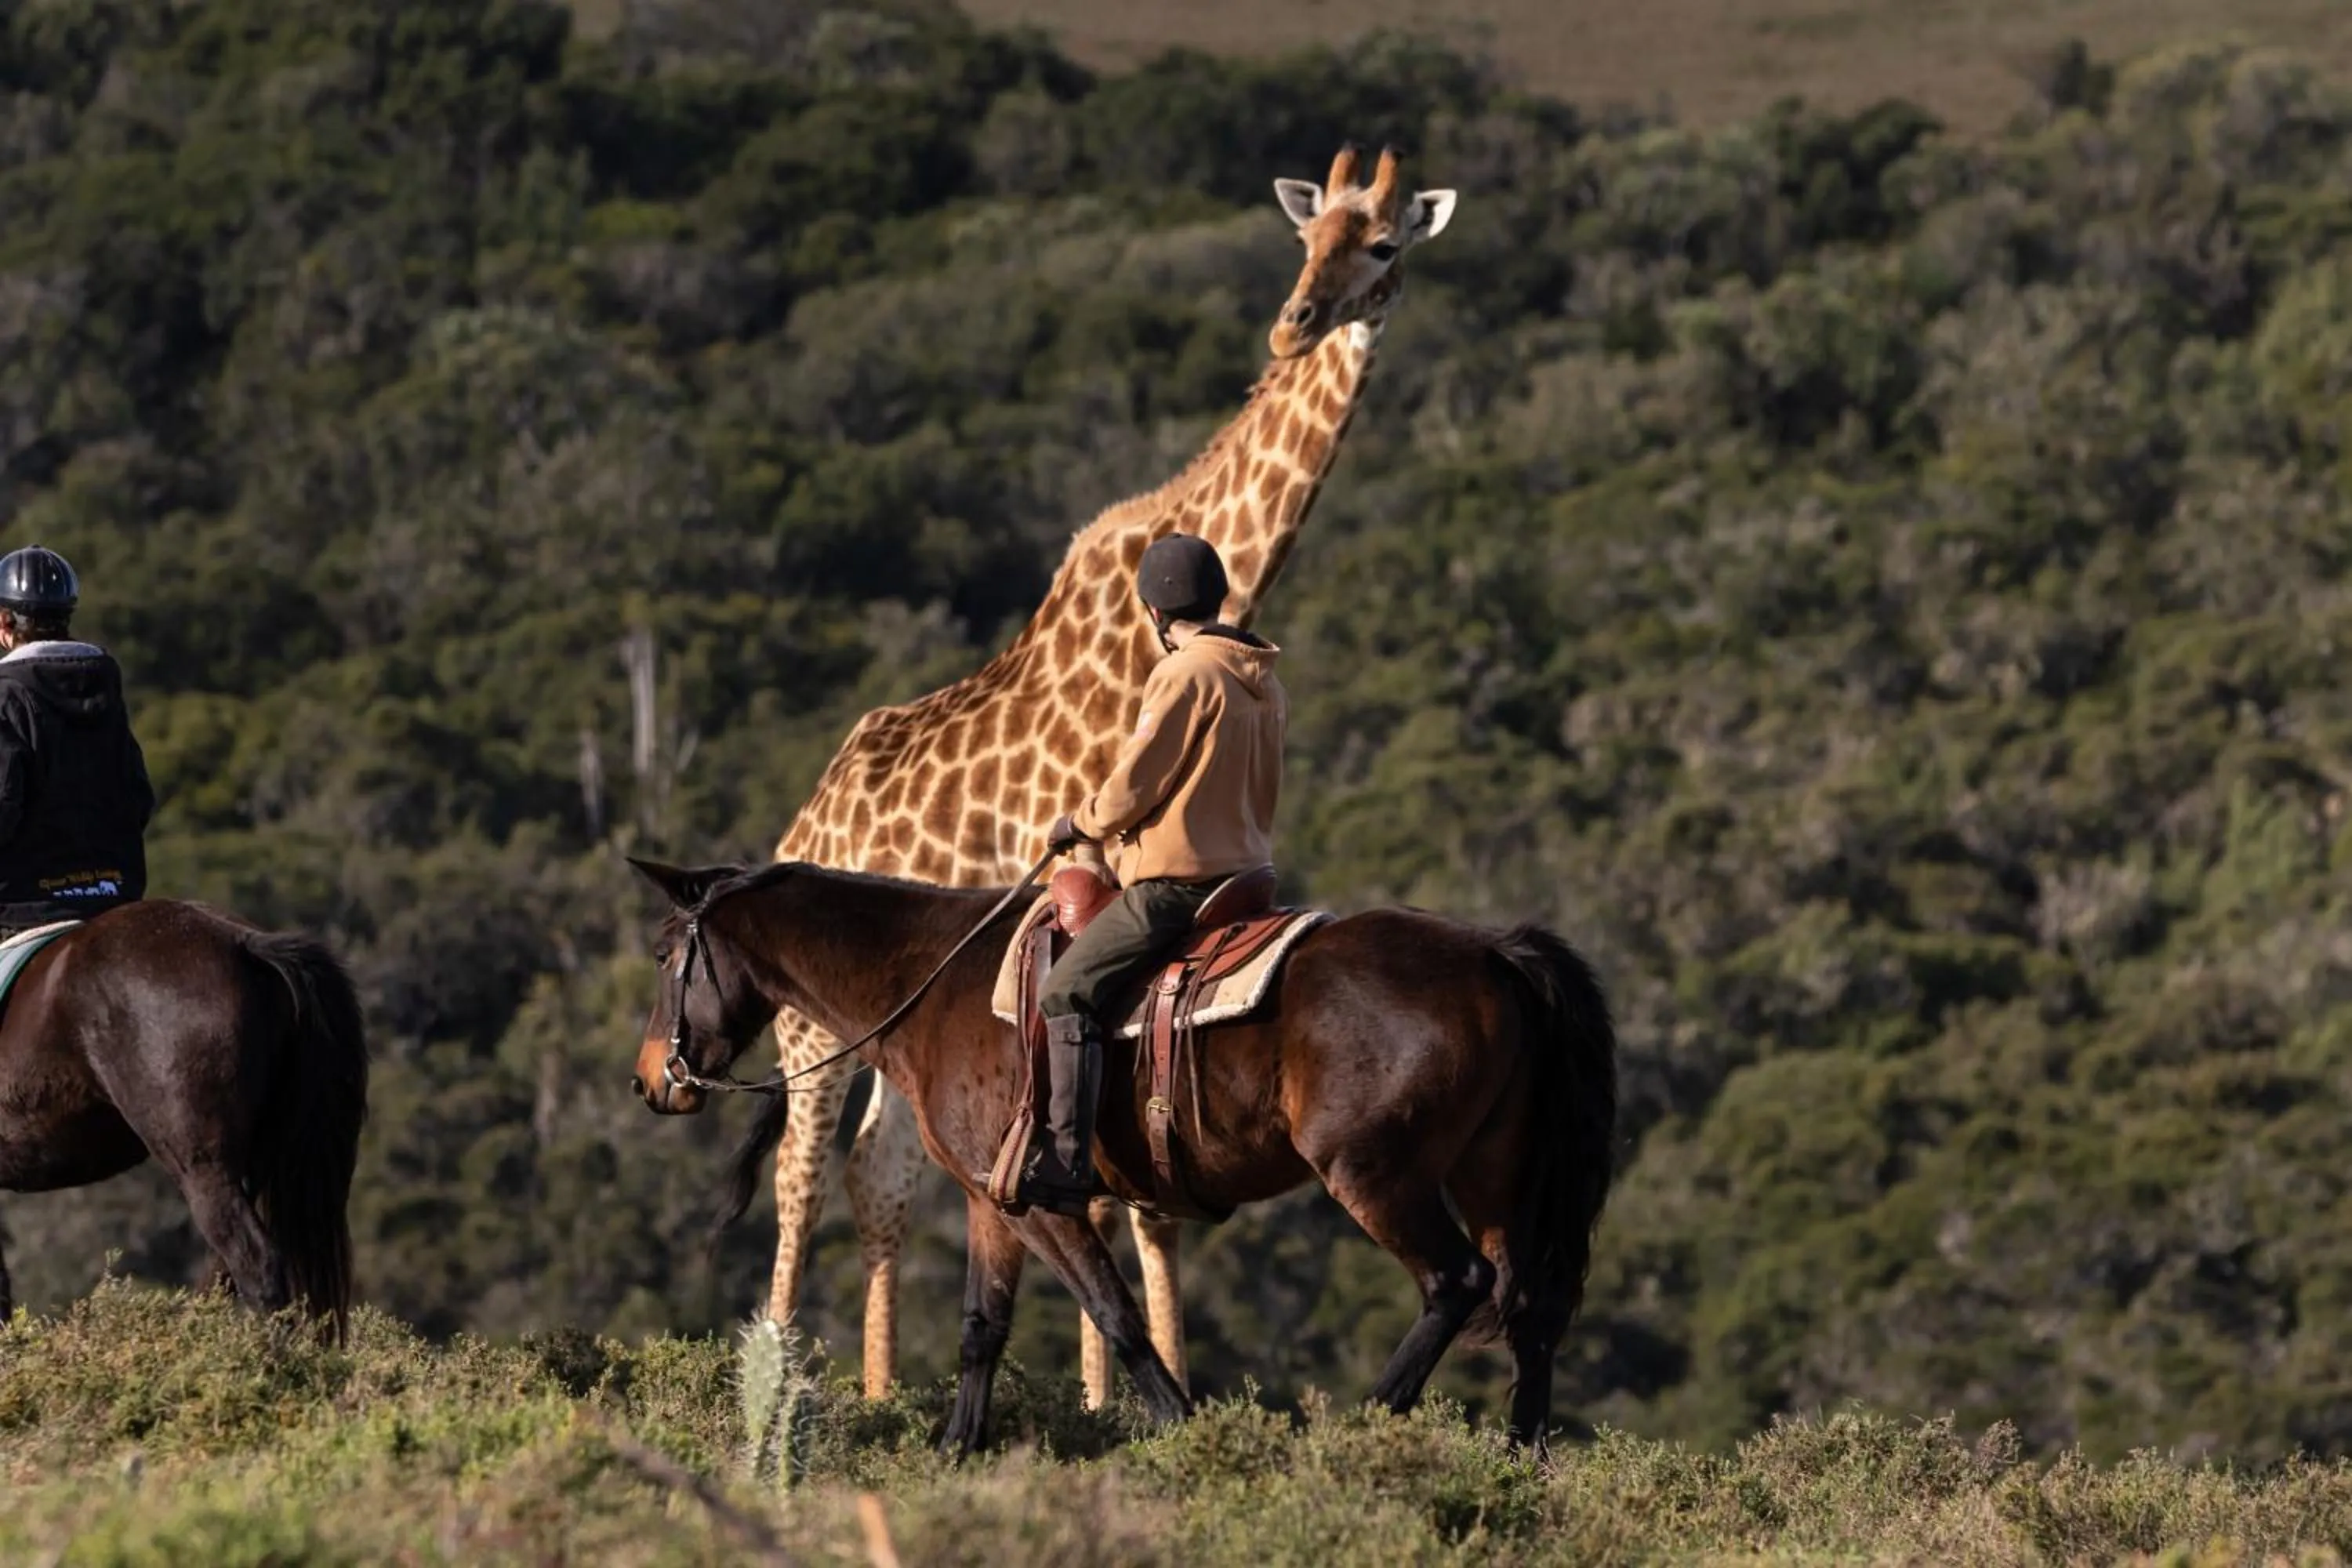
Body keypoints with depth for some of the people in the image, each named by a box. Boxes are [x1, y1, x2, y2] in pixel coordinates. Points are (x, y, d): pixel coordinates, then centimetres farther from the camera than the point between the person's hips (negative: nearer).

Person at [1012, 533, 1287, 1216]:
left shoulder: (1185, 674, -14)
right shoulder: (1263, 680, 13)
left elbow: (1133, 787, -14)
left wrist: (1080, 823, 5)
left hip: (1177, 879, -9)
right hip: (1246, 869, 9)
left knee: (1069, 992, -8)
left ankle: (1067, 1163, -19)